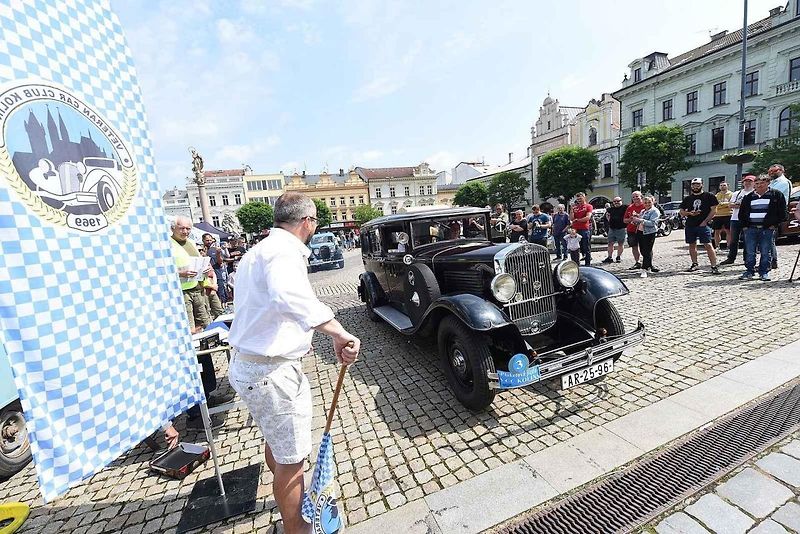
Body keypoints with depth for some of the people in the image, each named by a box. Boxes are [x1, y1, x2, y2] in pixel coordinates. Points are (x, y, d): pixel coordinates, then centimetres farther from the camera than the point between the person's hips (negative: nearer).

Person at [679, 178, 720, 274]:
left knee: (708, 245, -10)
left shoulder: (709, 196, 3)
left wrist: (705, 221, -10)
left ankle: (714, 266, -8)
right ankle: (694, 264, 20)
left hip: (703, 225, -4)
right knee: (692, 245, 10)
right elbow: (681, 212, 14)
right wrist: (689, 213, -7)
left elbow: (714, 210, -1)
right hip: (690, 225, 4)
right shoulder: (687, 198, 13)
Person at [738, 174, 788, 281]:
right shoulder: (748, 197, 12)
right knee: (749, 252, 2)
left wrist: (774, 225, -4)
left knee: (766, 253, 1)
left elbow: (782, 212, 3)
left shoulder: (776, 195, 5)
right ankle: (749, 271, 10)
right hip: (750, 229, 2)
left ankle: (764, 272, 11)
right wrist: (744, 225, 8)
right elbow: (741, 213, 17)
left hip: (767, 229, -2)